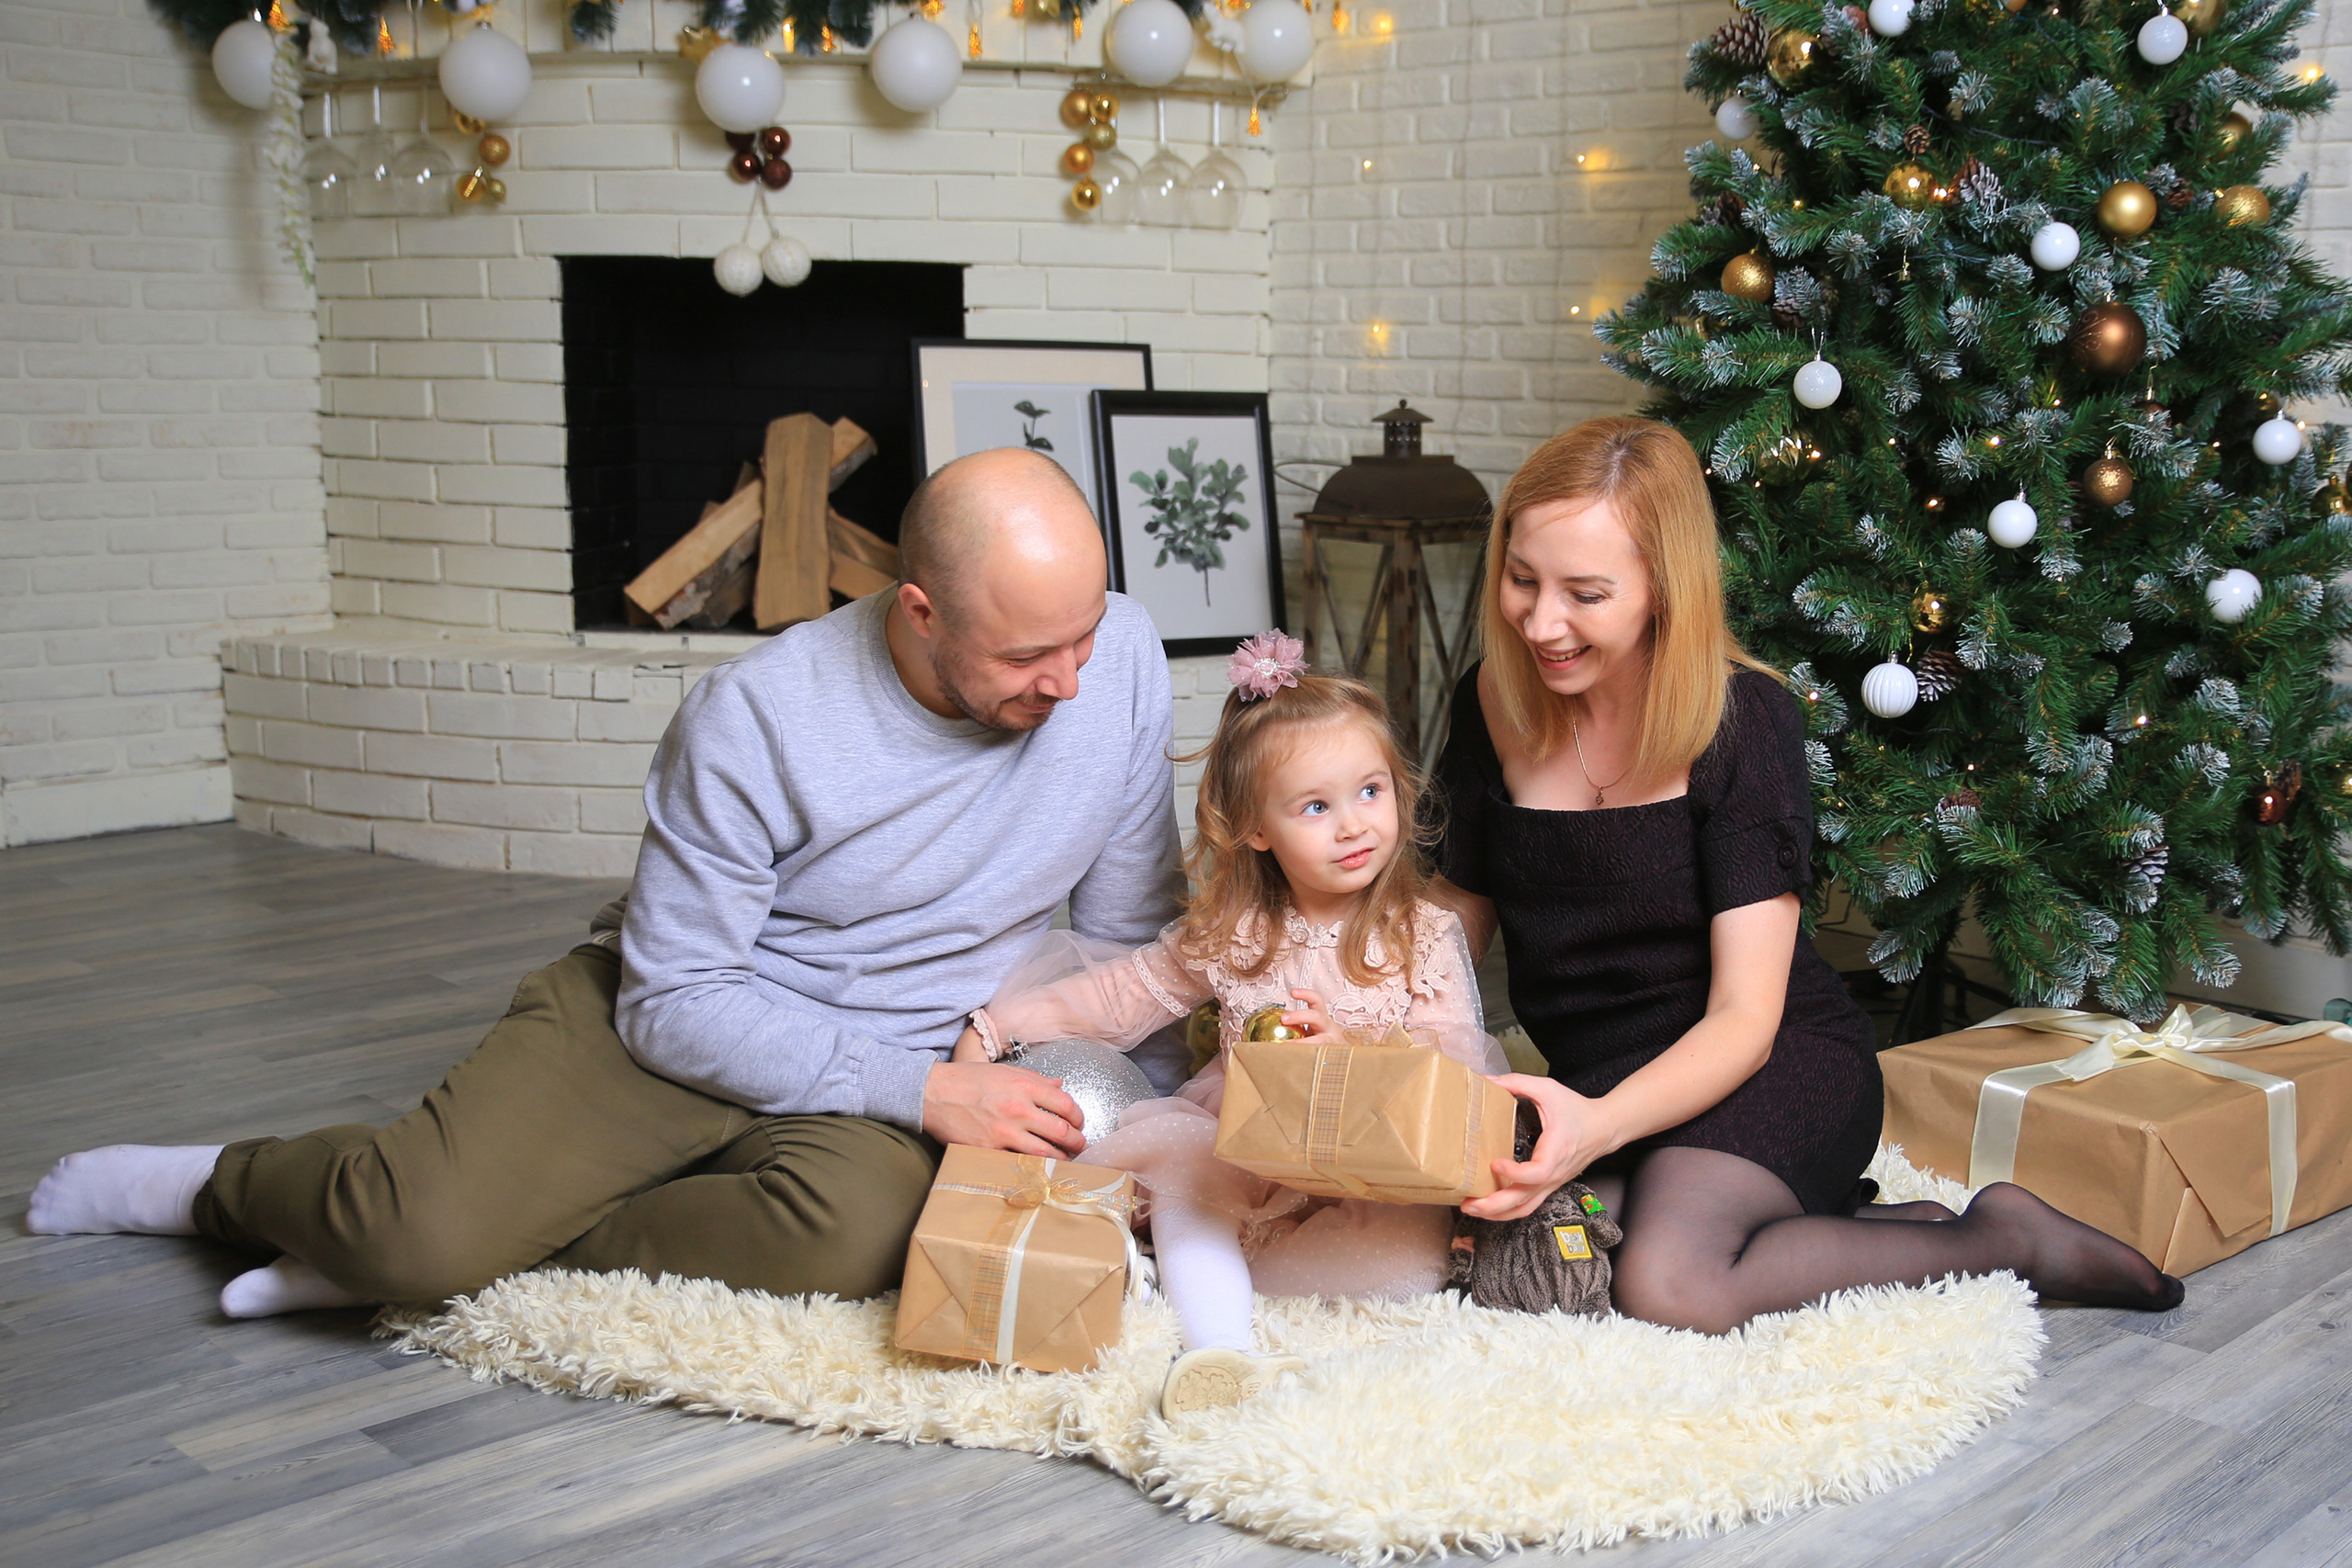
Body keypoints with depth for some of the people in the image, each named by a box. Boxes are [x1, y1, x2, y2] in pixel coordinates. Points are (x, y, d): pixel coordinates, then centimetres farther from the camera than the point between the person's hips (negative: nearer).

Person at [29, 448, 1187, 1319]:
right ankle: (216, 1186, 13)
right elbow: (674, 1004, -17)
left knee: (855, 1232, -34)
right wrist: (923, 1091, -22)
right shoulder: (754, 719, -21)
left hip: (885, 1082, 3)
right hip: (673, 1018, -2)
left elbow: (1129, 929, 3)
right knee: (426, 1225, -25)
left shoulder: (1119, 658, -11)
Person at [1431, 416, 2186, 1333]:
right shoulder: (1493, 708, -2)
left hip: (1778, 1066, -5)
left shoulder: (1742, 718, -15)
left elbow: (1745, 1017, -19)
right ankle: (1839, 1222, -5)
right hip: (1599, 1083, 5)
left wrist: (1603, 1125, -37)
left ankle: (2000, 1239, -8)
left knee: (1667, 1288, -33)